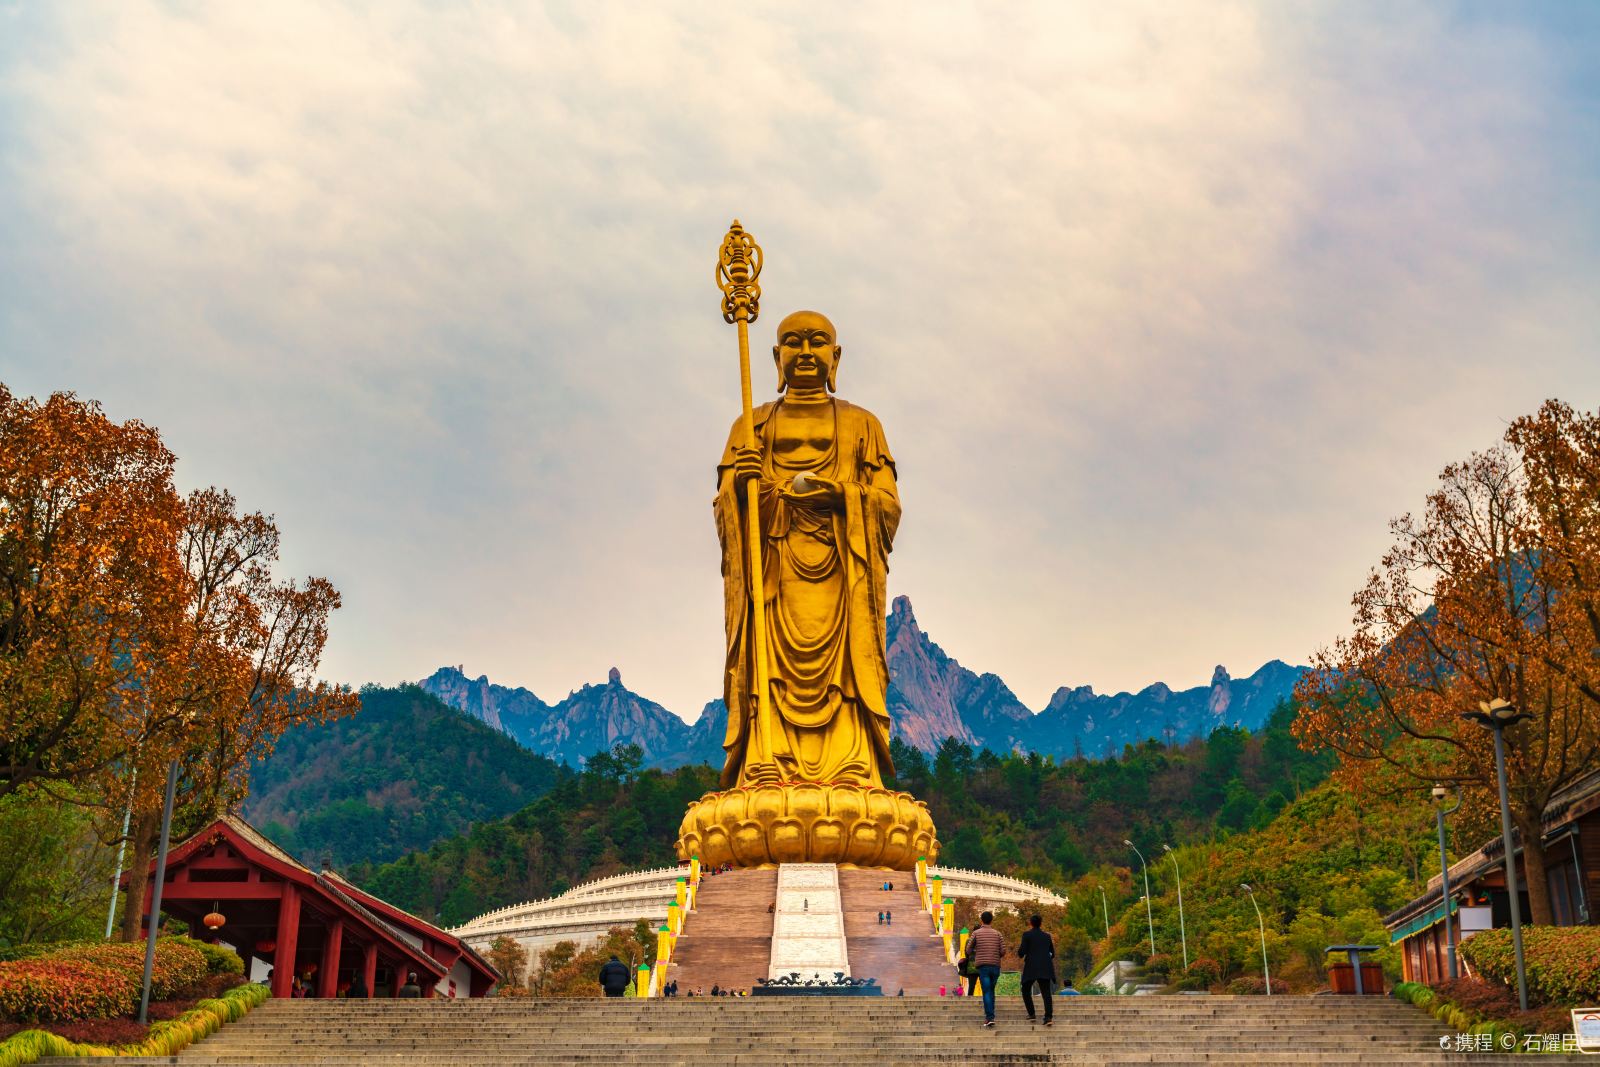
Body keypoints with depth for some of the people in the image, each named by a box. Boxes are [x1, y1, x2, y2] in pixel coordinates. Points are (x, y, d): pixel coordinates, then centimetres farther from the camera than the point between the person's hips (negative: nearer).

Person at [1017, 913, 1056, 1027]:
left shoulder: (1027, 935, -1)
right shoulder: (1047, 936, 13)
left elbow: (1021, 952, -8)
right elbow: (1052, 954, 20)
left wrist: (1019, 950, 15)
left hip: (1031, 968, -3)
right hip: (1045, 969, 3)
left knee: (1026, 990, 16)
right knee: (1046, 993, -3)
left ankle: (1031, 1014, 9)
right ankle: (1048, 1017, -19)